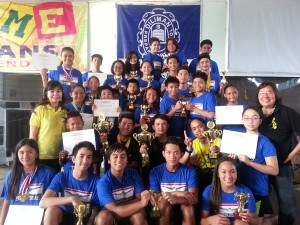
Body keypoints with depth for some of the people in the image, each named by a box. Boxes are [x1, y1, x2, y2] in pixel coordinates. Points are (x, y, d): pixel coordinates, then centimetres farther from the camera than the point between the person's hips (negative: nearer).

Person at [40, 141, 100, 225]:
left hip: (84, 218, -2)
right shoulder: (61, 176, -12)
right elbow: (42, 203, -24)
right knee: (51, 210, -29)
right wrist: (71, 199, -35)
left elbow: (95, 212, -10)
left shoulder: (96, 181, -15)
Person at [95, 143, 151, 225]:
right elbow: (114, 210, -26)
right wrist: (141, 204, -38)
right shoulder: (103, 183, -20)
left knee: (139, 214, -31)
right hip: (110, 214, -1)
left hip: (131, 212, 2)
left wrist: (120, 208, -24)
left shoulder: (134, 174, -10)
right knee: (103, 217, -33)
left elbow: (139, 199, -9)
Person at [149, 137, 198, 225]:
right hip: (164, 208, 0)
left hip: (184, 206, 0)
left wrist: (176, 199, -37)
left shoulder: (190, 171, -8)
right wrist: (177, 193, -23)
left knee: (188, 206, -31)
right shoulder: (155, 172, -7)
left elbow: (194, 198, -17)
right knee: (165, 201, -31)